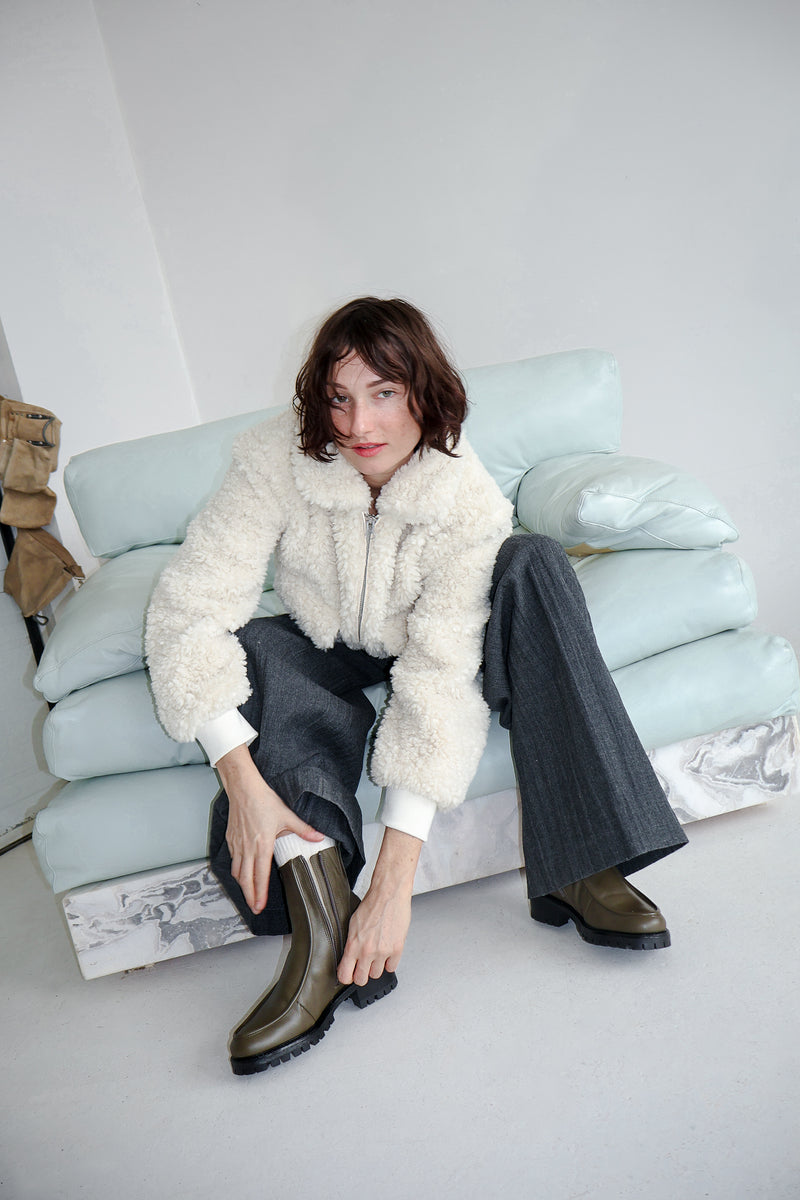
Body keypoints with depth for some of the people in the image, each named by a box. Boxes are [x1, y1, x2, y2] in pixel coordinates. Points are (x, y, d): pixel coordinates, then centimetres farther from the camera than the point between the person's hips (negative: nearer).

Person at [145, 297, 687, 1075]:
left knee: (534, 564, -27)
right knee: (246, 645, -31)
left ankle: (574, 870, -29)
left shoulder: (470, 501, -27)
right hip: (327, 661, 1)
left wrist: (395, 881, -39)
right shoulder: (276, 460, -25)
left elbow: (440, 679, -34)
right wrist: (243, 781, -41)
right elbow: (190, 604, -30)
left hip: (430, 646, -1)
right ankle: (321, 915, -37)